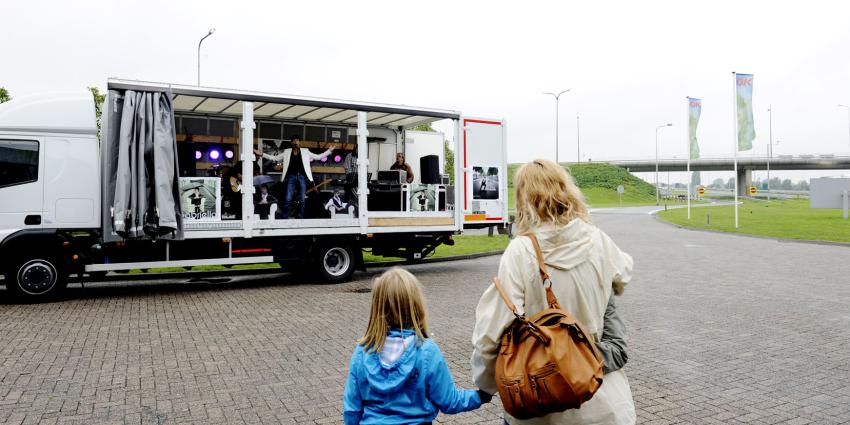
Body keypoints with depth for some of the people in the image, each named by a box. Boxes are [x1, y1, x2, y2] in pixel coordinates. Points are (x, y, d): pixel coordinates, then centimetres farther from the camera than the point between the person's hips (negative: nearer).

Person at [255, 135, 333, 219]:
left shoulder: (305, 151, 9)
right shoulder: (287, 152, 10)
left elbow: (318, 157, 9)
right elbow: (275, 158, 14)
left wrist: (329, 151, 1)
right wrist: (262, 154, 7)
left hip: (302, 177, 0)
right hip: (291, 177, 0)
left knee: (302, 200, 2)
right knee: (288, 199, -7)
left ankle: (300, 218, 11)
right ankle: (285, 218, 0)